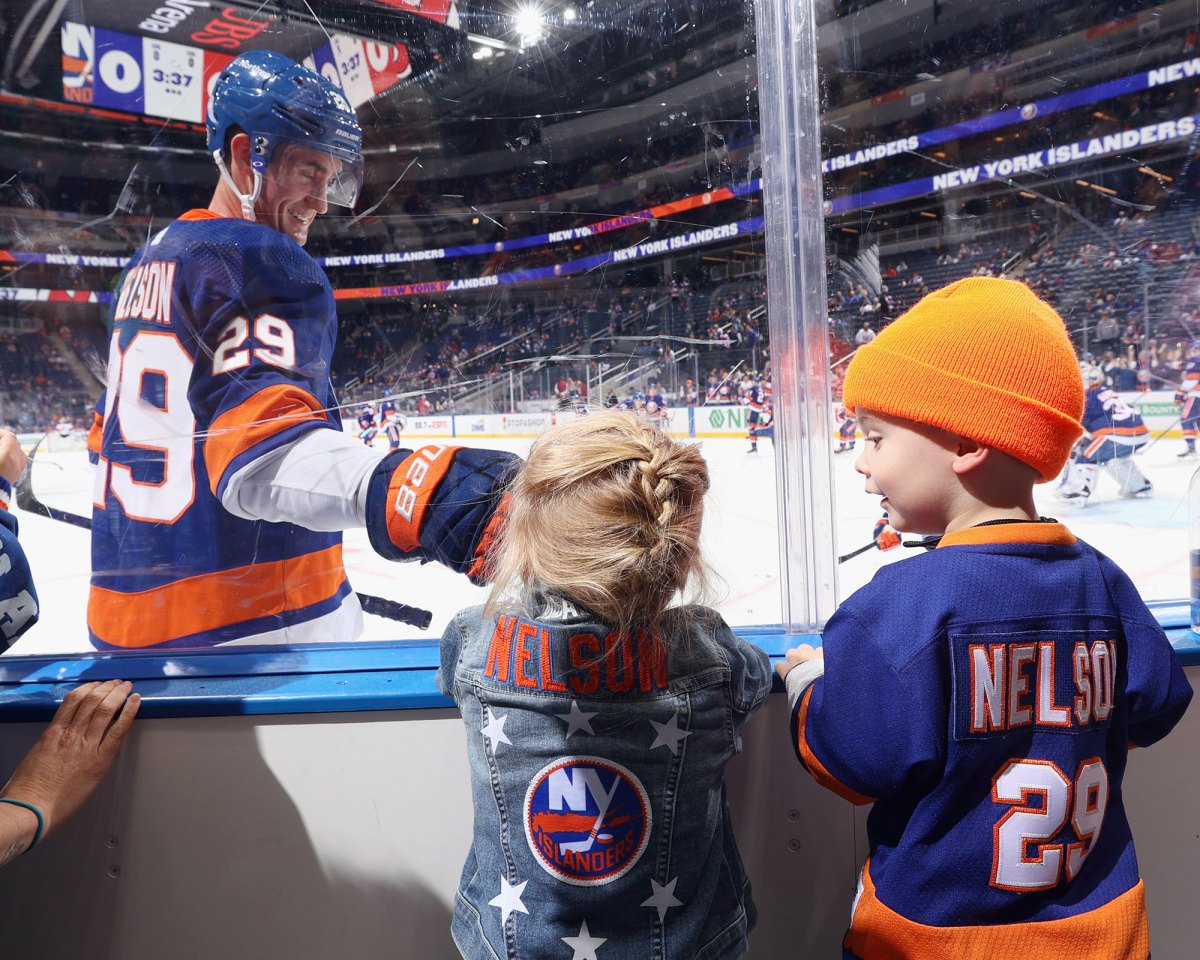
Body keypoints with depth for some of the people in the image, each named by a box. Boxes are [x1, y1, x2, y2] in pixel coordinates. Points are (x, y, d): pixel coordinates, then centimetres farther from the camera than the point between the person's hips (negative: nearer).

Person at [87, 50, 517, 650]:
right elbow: (260, 444, -33)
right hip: (252, 625, -9)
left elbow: (113, 432, 24)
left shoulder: (147, 266, 16)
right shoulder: (258, 261, -14)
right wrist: (410, 490, -50)